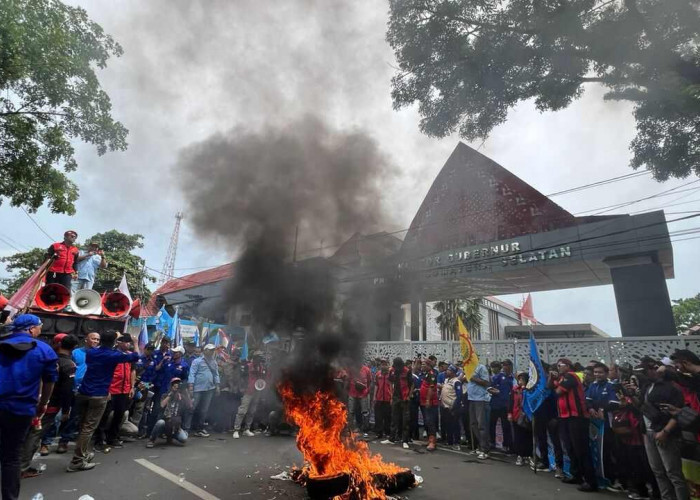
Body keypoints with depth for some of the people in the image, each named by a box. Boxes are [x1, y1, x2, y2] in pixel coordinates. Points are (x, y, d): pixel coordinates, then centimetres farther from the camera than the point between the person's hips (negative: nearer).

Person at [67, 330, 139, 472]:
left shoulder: (91, 352, 7)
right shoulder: (114, 355, -8)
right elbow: (135, 357, 3)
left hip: (83, 393, 6)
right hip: (98, 396, -6)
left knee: (83, 425, 17)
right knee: (89, 427, -3)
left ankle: (84, 453, 27)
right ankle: (77, 461, -2)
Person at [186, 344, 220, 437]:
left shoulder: (214, 362, 13)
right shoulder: (197, 361, -3)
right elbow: (192, 374, -8)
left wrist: (217, 386, 7)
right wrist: (191, 387, -14)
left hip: (210, 389, 5)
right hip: (198, 389, -5)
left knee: (204, 410, 11)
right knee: (191, 408, -3)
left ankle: (199, 428, 21)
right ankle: (186, 429, 5)